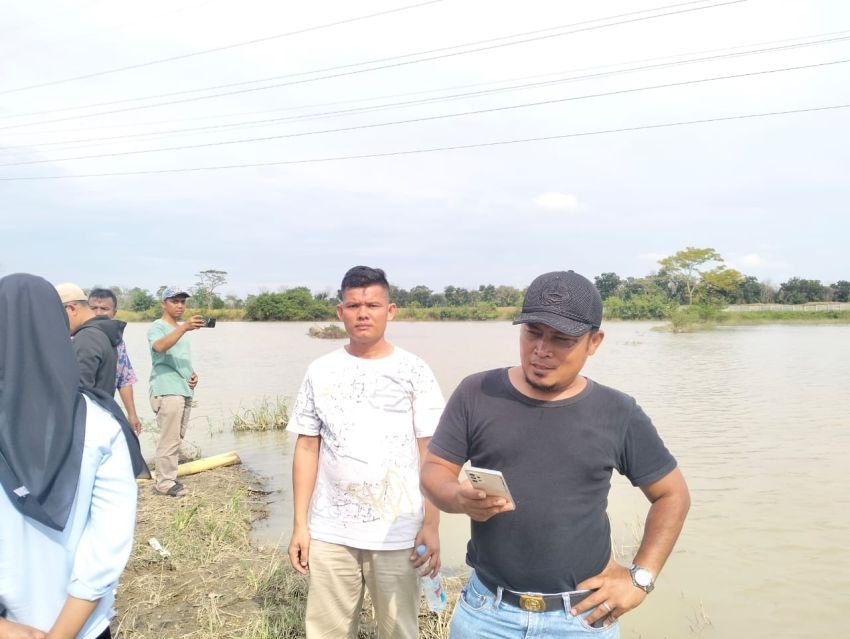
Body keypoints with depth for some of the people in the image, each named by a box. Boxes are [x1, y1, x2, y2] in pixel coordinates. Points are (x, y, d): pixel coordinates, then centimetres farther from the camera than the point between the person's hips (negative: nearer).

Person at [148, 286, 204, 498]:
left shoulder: (181, 329, 20)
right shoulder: (157, 327, -6)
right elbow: (160, 346, -29)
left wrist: (193, 374, 8)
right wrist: (184, 328, -42)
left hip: (185, 390, 9)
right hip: (167, 391, -9)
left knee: (176, 438, 13)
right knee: (169, 439, -9)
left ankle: (168, 478, 22)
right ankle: (164, 483, -2)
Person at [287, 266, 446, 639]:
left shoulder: (413, 371, -4)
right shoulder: (320, 372, 2)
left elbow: (430, 452, -3)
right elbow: (306, 448, 5)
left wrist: (431, 524, -7)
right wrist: (299, 524, 3)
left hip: (397, 532, -2)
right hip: (329, 532, 2)